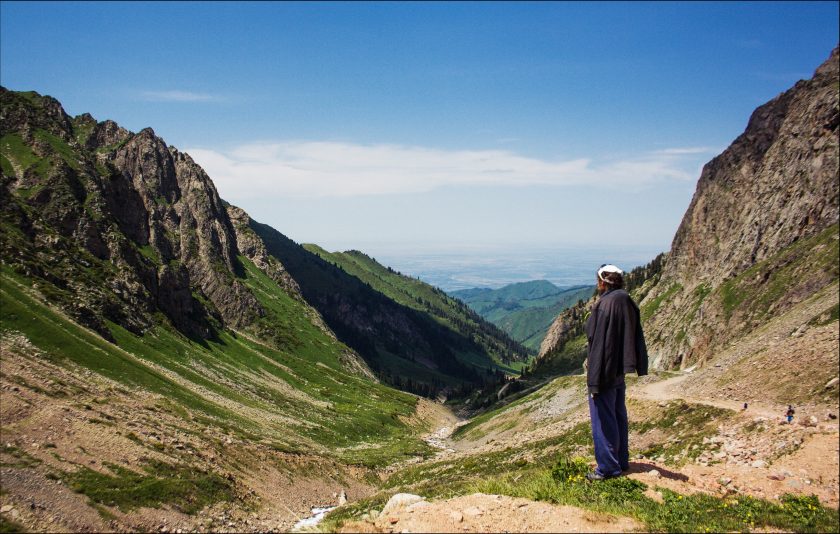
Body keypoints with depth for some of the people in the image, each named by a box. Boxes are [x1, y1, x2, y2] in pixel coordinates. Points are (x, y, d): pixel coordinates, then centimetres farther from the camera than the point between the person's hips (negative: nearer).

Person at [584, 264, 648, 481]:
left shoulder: (604, 306, -22)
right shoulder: (627, 303, 4)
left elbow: (599, 343, -22)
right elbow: (637, 339, 10)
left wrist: (594, 380, -18)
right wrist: (639, 366, 18)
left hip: (605, 371, -9)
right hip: (620, 371, 9)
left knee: (603, 420, 2)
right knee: (618, 416, 19)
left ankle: (608, 467, 11)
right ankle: (621, 461, 31)